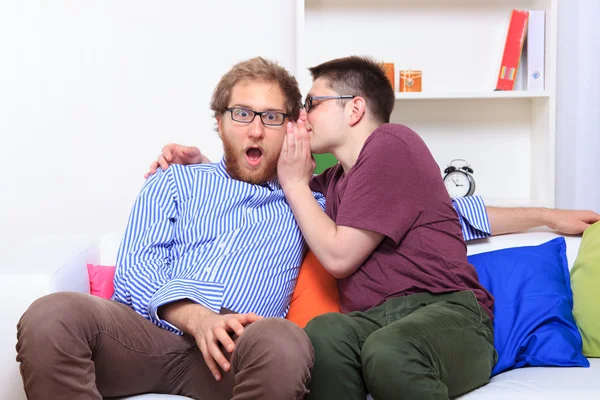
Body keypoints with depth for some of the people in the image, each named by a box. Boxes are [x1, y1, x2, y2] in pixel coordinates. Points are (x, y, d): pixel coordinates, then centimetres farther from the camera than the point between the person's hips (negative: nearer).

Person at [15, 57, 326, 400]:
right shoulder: (175, 182, 23)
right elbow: (135, 269, 8)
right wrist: (197, 317, -15)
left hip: (237, 349, -1)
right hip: (149, 330, 1)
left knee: (284, 342, -38)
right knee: (51, 317, -31)